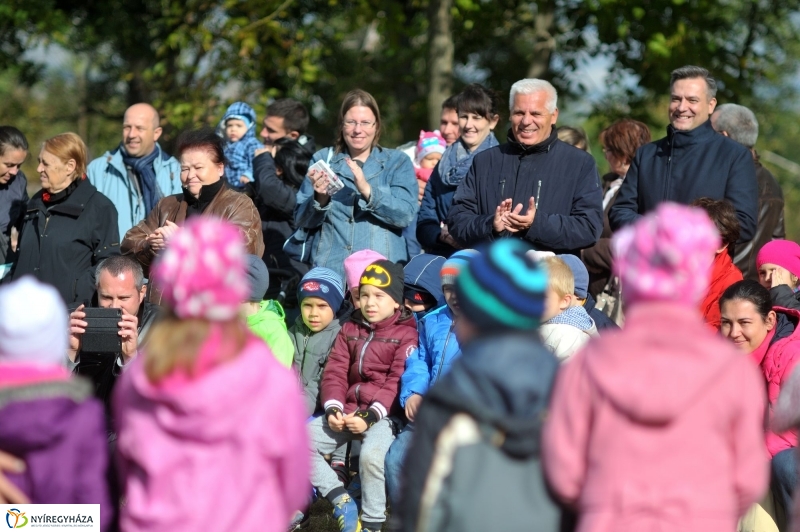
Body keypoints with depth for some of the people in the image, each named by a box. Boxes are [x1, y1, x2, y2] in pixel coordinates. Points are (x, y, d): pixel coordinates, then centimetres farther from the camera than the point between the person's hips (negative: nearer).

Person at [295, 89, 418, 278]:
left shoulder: (397, 162, 12)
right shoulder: (322, 159, 16)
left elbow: (405, 215, -4)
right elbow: (302, 220, 9)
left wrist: (367, 190, -17)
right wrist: (320, 198, -11)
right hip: (329, 268, 1)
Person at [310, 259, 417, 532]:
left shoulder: (406, 334, -2)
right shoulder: (350, 329, 16)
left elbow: (397, 381, -10)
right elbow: (335, 372, 10)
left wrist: (371, 415, -21)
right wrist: (333, 408, -8)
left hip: (383, 414, -6)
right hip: (347, 411, 6)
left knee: (371, 453, -36)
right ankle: (341, 500, -10)